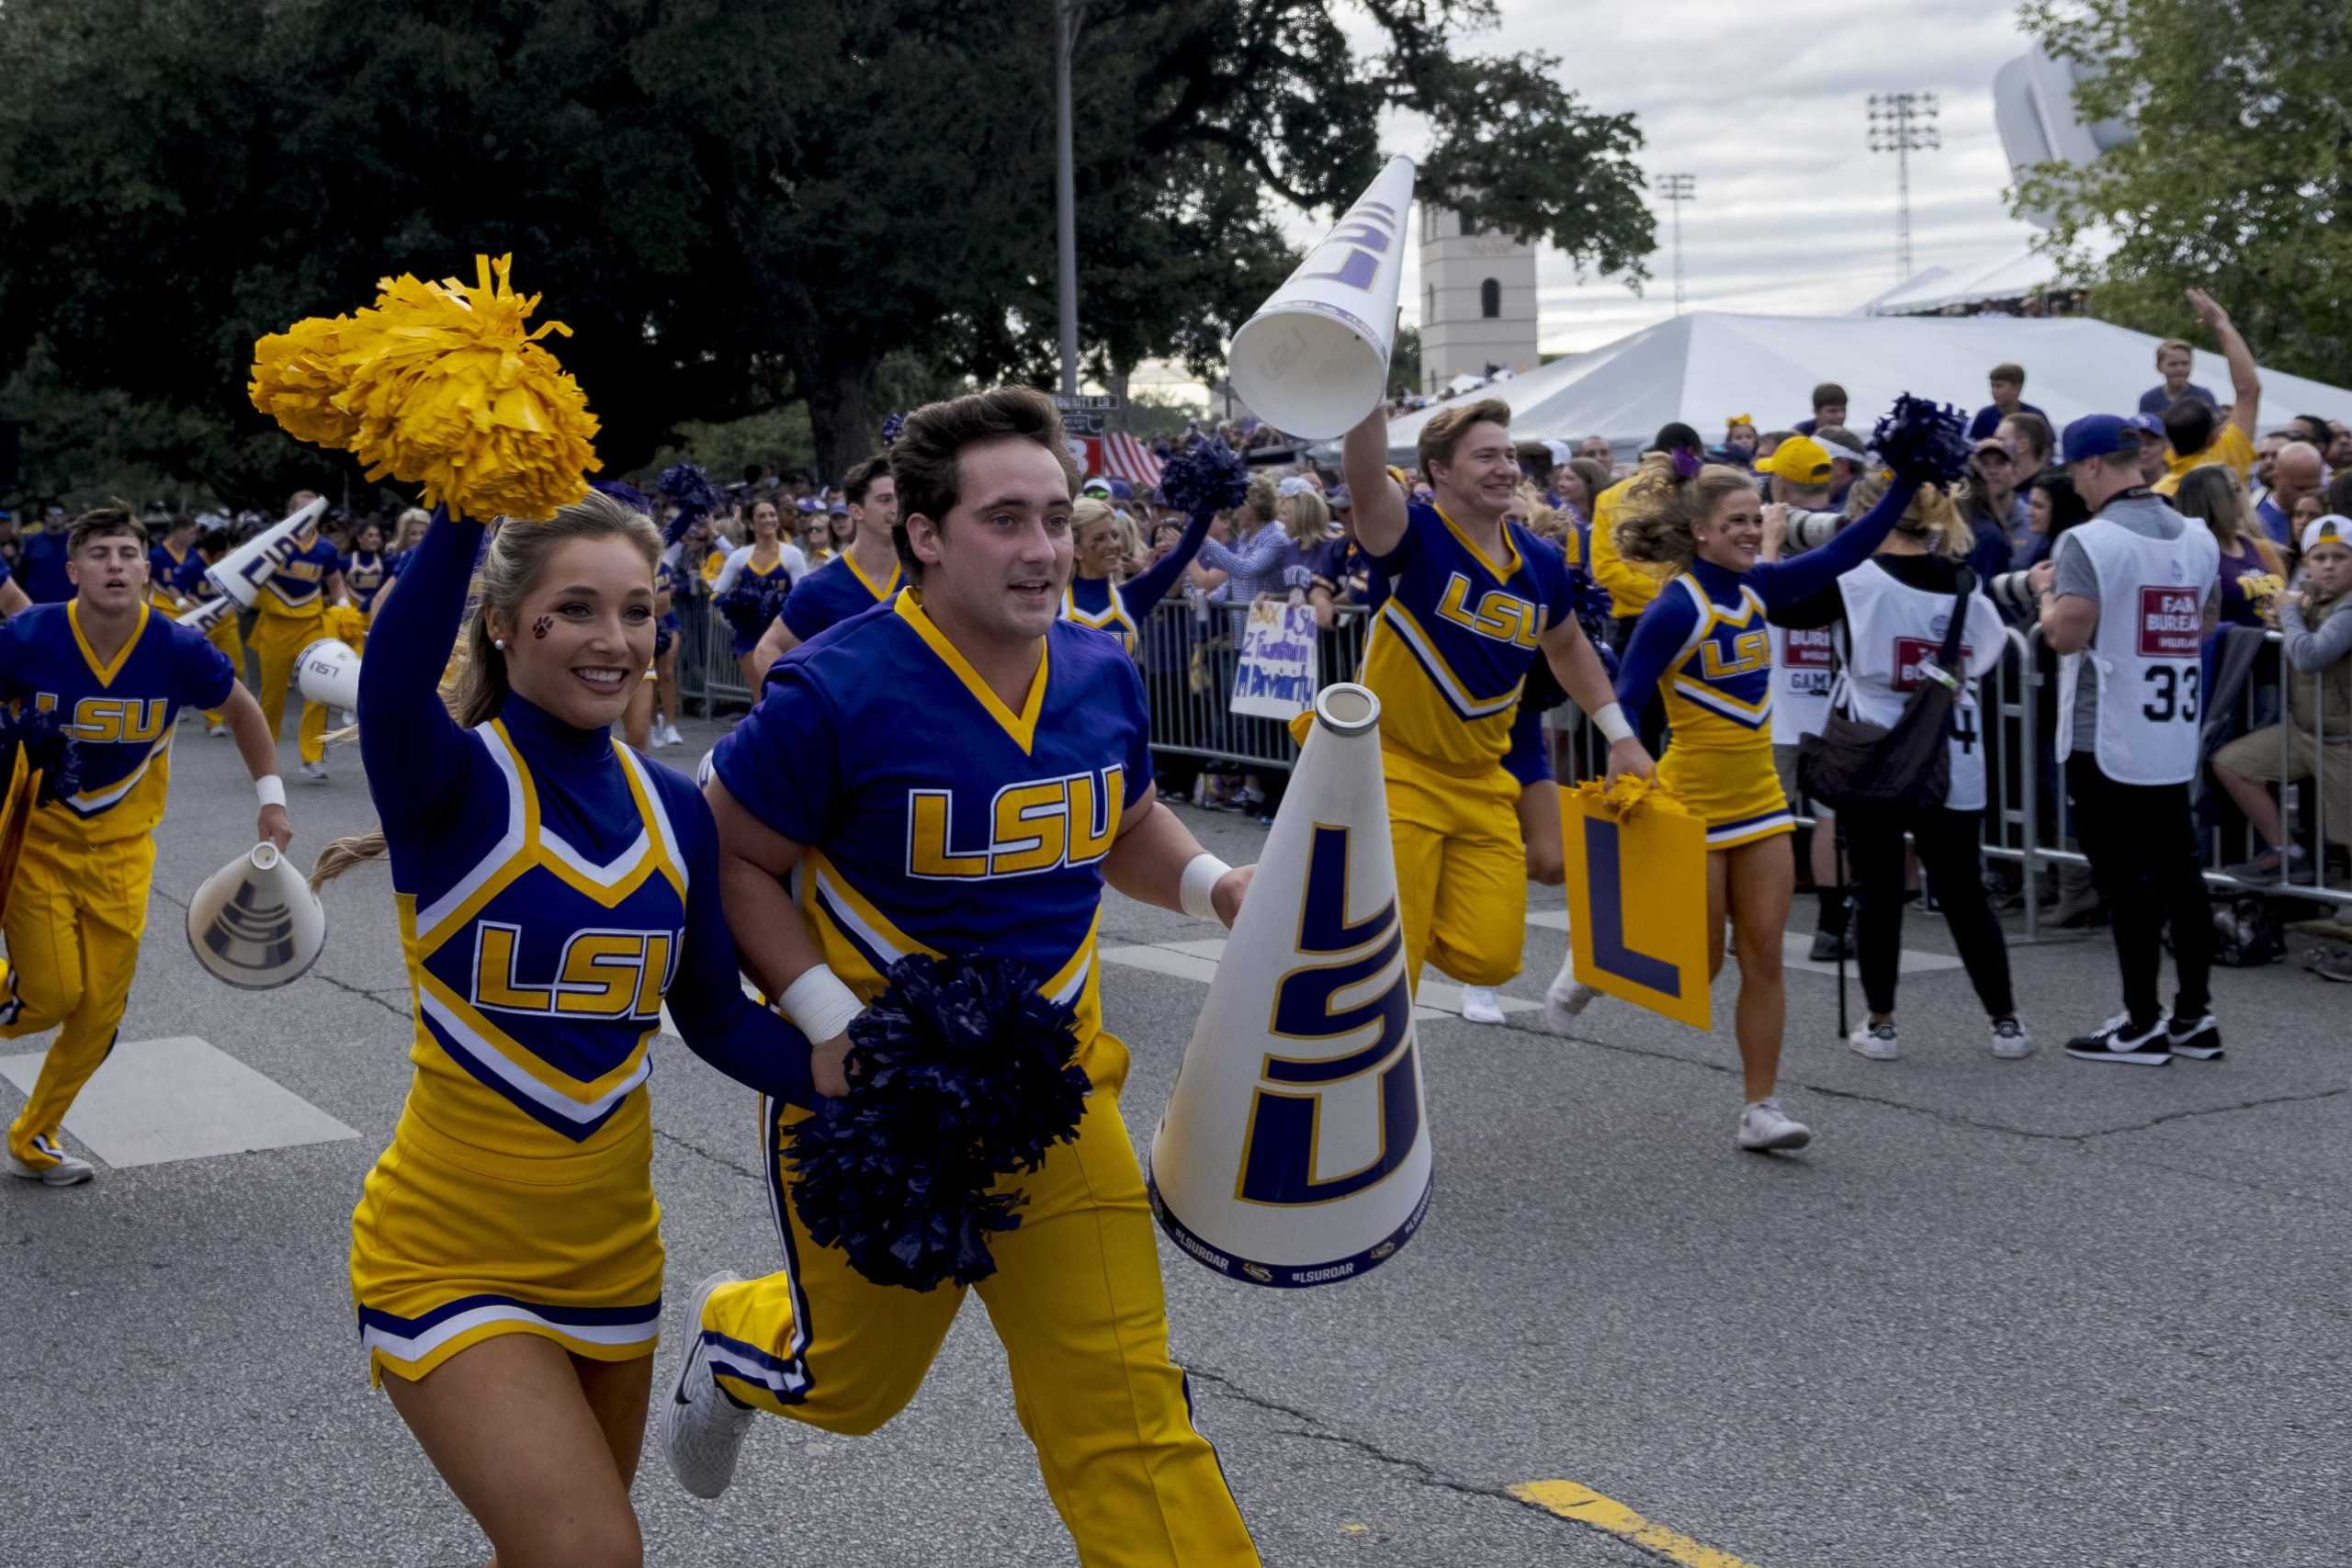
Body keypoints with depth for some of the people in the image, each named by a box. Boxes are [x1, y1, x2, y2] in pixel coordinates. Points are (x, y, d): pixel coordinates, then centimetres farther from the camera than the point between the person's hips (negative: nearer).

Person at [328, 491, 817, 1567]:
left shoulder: (673, 811, 0)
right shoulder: (449, 783, -16)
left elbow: (714, 1015, 7)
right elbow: (393, 680, -39)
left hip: (611, 1259, 6)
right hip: (447, 1262, -5)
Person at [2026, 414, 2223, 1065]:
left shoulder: (2090, 541, -15)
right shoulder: (2198, 539, 7)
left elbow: (2065, 636, -19)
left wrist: (2047, 590, -1)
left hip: (2107, 737, -7)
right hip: (2175, 735, 7)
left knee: (2126, 878, -1)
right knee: (2179, 871, 12)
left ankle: (2143, 1024, 3)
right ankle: (2195, 1015, 17)